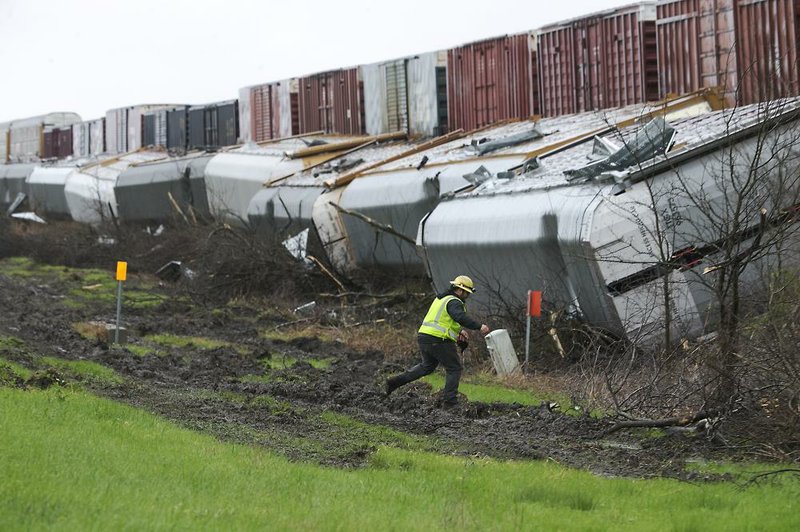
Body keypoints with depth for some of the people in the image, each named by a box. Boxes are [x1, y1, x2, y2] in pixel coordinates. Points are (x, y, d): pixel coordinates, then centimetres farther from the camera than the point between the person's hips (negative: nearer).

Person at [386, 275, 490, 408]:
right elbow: (461, 318, -30)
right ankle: (449, 401, 0)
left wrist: (459, 331, 22)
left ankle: (396, 381, 19)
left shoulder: (441, 299, 20)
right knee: (454, 368, 4)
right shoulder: (454, 302, -11)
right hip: (438, 340, -9)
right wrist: (479, 326, -31)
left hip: (423, 337, 9)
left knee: (427, 366, 27)